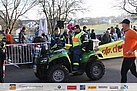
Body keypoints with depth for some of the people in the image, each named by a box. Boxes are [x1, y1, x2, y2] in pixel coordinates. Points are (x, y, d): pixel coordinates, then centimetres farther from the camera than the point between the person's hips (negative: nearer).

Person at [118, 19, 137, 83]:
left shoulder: (132, 32, -15)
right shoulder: (126, 32, 13)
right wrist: (121, 46, 11)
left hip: (129, 56, -9)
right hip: (127, 56, 9)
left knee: (123, 72, -3)